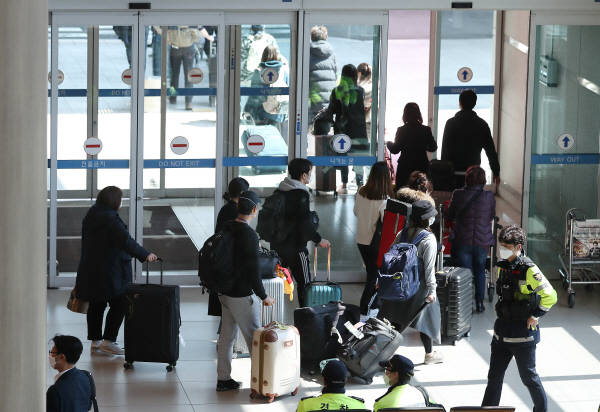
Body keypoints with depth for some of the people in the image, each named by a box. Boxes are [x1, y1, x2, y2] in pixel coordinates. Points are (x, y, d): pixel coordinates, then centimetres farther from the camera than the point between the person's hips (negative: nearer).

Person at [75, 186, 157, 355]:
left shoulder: (90, 217, 10)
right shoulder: (111, 220, -19)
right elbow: (126, 241, -30)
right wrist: (145, 255, -32)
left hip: (90, 270, 9)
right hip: (110, 273, -9)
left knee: (96, 305, 15)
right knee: (119, 305, 0)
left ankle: (95, 341, 20)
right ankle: (108, 341, -2)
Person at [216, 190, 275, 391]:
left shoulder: (227, 228, 5)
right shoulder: (249, 234, -20)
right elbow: (253, 269, -20)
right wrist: (263, 296, -12)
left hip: (225, 292, 8)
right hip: (243, 296, -8)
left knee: (227, 336, 14)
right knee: (254, 338, -1)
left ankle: (223, 379, 20)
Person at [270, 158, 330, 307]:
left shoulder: (280, 191, 9)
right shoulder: (301, 194, -16)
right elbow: (304, 224, -21)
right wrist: (319, 240, -8)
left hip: (277, 244, 8)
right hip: (295, 247, -8)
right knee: (304, 283, -1)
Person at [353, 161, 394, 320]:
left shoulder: (361, 193, -4)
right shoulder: (384, 199, -22)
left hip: (361, 240, 6)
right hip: (376, 241, -6)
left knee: (372, 273, 20)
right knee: (375, 276, 5)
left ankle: (374, 307, 29)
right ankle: (364, 312, 4)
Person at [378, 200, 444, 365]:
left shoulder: (403, 233, -1)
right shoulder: (429, 239, -18)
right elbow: (429, 267, -18)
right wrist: (432, 290, -12)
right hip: (419, 284, -5)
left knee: (397, 318, 14)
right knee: (426, 317, 10)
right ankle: (430, 354, 21)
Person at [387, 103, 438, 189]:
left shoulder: (401, 130, -8)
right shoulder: (426, 130, -2)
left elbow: (395, 150, -5)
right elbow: (433, 148, 7)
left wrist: (389, 143, 15)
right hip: (422, 167, 2)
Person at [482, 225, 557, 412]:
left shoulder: (529, 270, -18)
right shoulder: (502, 266, 6)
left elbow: (550, 296, -17)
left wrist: (535, 316, -11)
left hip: (522, 332, -7)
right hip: (502, 330, 7)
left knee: (528, 376, 6)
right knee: (494, 376, 9)